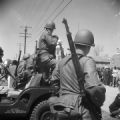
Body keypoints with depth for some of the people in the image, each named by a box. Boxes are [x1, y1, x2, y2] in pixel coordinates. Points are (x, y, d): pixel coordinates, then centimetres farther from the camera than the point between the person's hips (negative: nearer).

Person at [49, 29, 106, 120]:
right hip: (81, 111, -6)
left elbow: (54, 81, 19)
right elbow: (94, 88, -24)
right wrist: (99, 103, -7)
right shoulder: (87, 61, -13)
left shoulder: (63, 61, 7)